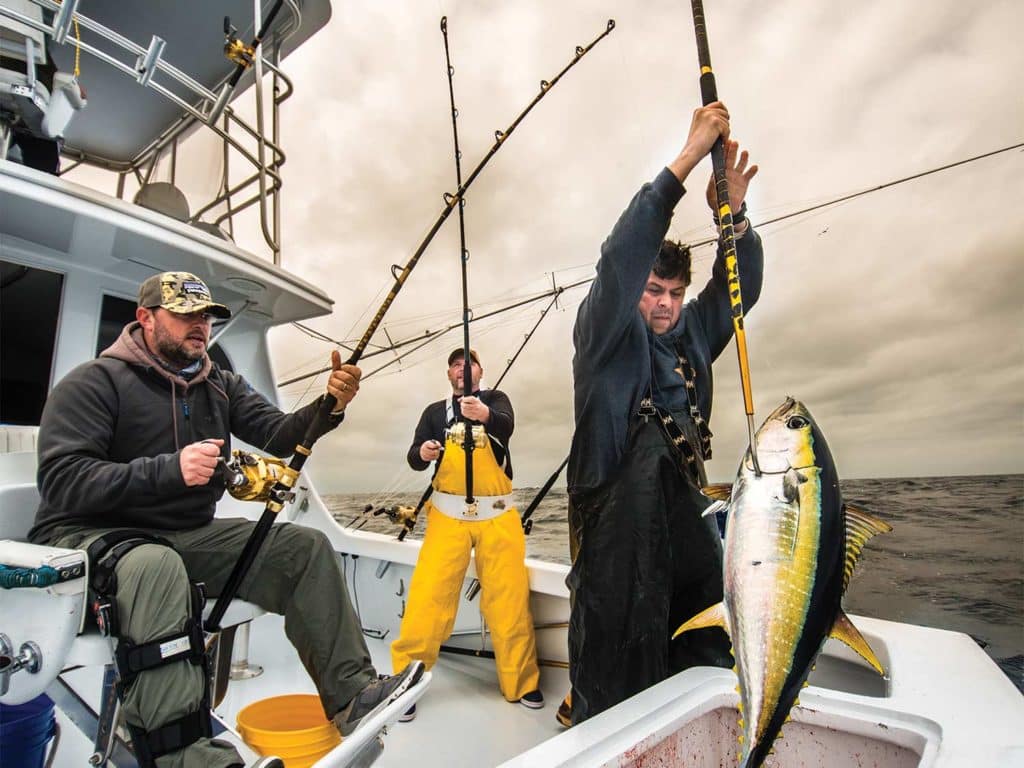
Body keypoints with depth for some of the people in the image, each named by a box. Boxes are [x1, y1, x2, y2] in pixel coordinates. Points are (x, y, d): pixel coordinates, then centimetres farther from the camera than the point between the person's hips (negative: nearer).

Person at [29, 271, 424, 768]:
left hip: (190, 535, 6)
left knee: (305, 547, -10)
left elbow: (279, 434, -3)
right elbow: (61, 481, -18)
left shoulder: (221, 386, 9)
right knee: (156, 565, -39)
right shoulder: (93, 383, -7)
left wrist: (329, 406, -23)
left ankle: (350, 694, -8)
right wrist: (171, 469, -31)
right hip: (90, 533, -5)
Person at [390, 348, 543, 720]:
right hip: (448, 514, 1)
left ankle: (521, 682, 23)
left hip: (497, 514, 0)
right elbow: (414, 459, 4)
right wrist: (422, 453, -20)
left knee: (510, 599, 5)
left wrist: (484, 415, -37)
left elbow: (507, 426, -15)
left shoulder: (495, 399, 8)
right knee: (429, 596, -3)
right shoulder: (435, 411, 13)